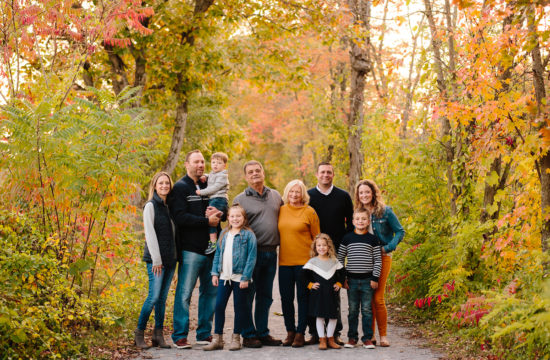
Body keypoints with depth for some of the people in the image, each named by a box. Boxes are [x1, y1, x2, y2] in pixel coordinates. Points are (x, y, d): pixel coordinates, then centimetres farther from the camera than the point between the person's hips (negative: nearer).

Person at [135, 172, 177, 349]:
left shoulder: (170, 206, 14)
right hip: (155, 259, -6)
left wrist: (175, 256, 8)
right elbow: (150, 233, -10)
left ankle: (158, 334, 11)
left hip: (170, 258, 6)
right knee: (154, 296, -10)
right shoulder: (151, 206, -5)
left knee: (163, 297, 7)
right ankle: (139, 334, 0)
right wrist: (156, 259, -15)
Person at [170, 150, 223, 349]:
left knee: (210, 291, 9)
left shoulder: (207, 186, 17)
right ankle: (180, 336, 0)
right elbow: (180, 217, -13)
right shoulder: (180, 187, -2)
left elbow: (222, 208, 18)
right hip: (190, 249, -7)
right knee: (184, 293, -6)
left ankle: (204, 334, 18)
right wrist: (207, 221, -15)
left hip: (209, 249, 7)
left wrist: (217, 213, -5)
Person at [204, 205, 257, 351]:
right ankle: (218, 339, 12)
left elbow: (251, 257, -10)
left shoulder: (248, 235, -7)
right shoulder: (224, 234, 11)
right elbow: (218, 254, 16)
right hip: (224, 276, 5)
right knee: (219, 306, 4)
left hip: (240, 277, -5)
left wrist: (246, 277, -14)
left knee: (239, 307, 5)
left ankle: (236, 338, 16)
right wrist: (215, 273, 9)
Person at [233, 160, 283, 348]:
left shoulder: (275, 195, 12)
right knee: (248, 295, -1)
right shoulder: (240, 199, -1)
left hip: (271, 253, 5)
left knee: (265, 296, 11)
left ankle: (263, 333, 20)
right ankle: (249, 335, 7)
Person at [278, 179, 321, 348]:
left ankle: (300, 333, 10)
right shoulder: (281, 210, 8)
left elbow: (317, 237, 0)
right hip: (284, 261, 4)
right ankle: (290, 332, 20)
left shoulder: (309, 212, -3)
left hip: (304, 261, -4)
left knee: (303, 297, 2)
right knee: (286, 298, 7)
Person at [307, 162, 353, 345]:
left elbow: (350, 223, 11)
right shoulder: (307, 196, 6)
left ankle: (335, 333, 7)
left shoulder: (343, 196, 7)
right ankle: (315, 333, 6)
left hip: (336, 251, 0)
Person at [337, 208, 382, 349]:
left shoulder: (373, 239, 1)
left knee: (367, 310, 2)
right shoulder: (347, 238, 4)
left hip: (367, 280, -1)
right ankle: (352, 337, 14)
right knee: (352, 310, 7)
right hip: (352, 279, 1)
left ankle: (367, 338, 8)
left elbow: (378, 260, 3)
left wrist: (375, 278, -3)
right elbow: (340, 258, 8)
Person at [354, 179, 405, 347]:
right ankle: (370, 335, 12)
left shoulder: (385, 211, -3)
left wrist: (388, 248, -9)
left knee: (378, 297, -9)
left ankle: (383, 335, 2)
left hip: (382, 257, -4)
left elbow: (400, 232, 1)